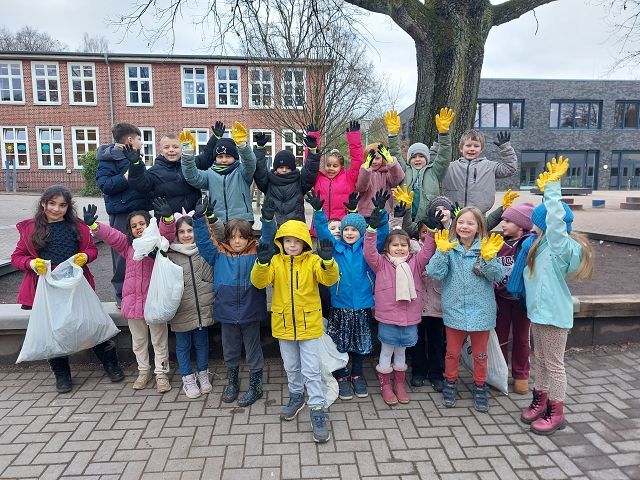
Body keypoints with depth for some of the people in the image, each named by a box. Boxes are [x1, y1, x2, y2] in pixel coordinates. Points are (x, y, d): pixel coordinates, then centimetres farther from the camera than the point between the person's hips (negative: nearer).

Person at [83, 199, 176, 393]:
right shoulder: (127, 244, 8)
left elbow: (168, 232, -21)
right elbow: (109, 234, -3)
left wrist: (168, 217, -41)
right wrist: (92, 225, -20)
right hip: (133, 300, 4)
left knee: (159, 339, 9)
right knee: (138, 340, 18)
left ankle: (161, 373, 23)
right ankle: (143, 370, 36)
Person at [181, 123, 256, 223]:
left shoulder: (241, 172, 4)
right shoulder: (210, 174, 11)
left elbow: (250, 163, -16)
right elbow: (192, 177, -4)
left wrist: (242, 144, -36)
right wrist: (188, 153, -18)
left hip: (242, 222, -2)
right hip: (217, 224, 2)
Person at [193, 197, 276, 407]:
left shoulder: (256, 252, -3)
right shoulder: (219, 254, 1)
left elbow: (268, 240, -13)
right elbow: (203, 240, -2)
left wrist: (268, 220, -29)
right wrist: (200, 218, -14)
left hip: (251, 311, -2)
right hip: (226, 311, 2)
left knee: (253, 350, 12)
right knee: (230, 350, 19)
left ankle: (255, 386, 28)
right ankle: (232, 382, 40)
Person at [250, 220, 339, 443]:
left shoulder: (313, 261, -8)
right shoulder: (275, 261, -3)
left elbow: (329, 279, -22)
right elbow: (259, 282, -15)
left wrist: (328, 261, -41)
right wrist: (262, 263, -34)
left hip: (309, 324, -3)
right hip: (284, 324, 3)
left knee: (311, 370, 2)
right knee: (291, 367, 21)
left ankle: (317, 410, 12)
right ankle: (296, 397, 42)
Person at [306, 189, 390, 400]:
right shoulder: (335, 247, 0)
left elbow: (381, 233, -10)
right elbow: (322, 231, -9)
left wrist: (381, 212, -25)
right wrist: (318, 211, -24)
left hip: (363, 305, 1)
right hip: (339, 305, -1)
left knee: (361, 343, 14)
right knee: (340, 343, 9)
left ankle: (357, 375, 33)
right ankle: (341, 377, 26)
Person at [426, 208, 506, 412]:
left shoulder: (486, 247, -5)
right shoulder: (449, 247, -5)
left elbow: (498, 276, -12)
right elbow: (435, 273, -14)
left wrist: (488, 258, -28)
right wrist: (442, 251, -26)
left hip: (480, 310, 0)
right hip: (454, 309, 0)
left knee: (480, 354, 15)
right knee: (452, 352, 16)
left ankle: (479, 388, 35)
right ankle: (450, 384, 36)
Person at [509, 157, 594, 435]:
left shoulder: (562, 246, -18)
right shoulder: (539, 244, 8)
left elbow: (556, 220, -32)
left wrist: (552, 187, -30)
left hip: (553, 313, -9)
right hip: (538, 310, 9)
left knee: (554, 365, 4)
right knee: (540, 360, 20)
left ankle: (556, 413, 18)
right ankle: (540, 400, 35)